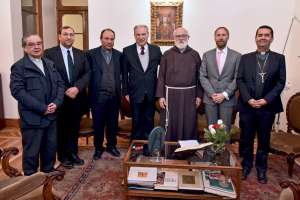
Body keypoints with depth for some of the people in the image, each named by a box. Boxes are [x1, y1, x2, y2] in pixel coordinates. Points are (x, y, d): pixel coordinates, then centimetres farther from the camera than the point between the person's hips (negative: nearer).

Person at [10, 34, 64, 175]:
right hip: (32, 118, -5)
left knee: (51, 147, 17)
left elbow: (60, 84, 8)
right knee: (31, 151, 7)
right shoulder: (19, 67, -6)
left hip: (51, 115, 6)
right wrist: (42, 108, -20)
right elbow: (17, 90, -16)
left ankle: (48, 172, 37)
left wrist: (56, 103, -11)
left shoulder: (50, 64, 13)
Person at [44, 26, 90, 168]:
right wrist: (64, 91, -15)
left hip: (77, 98, 4)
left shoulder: (81, 54, 8)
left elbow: (87, 73, 0)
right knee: (61, 129, 11)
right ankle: (63, 156, 27)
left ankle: (73, 154, 31)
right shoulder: (49, 53, -5)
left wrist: (77, 87, -15)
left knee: (74, 128, 14)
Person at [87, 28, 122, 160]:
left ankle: (111, 145, 31)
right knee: (98, 124, 8)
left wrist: (121, 92, 0)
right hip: (98, 96, -2)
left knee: (113, 123, 13)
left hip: (114, 96, 3)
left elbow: (120, 74, 8)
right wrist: (91, 91, -6)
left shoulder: (119, 55, 7)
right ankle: (98, 148, 25)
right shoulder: (91, 54, -1)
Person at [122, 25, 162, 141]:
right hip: (135, 92, -1)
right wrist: (126, 92, -2)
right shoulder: (127, 51, -1)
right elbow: (124, 73, 0)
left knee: (149, 121, 12)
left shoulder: (156, 50, 2)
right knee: (136, 122, 10)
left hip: (151, 92, 1)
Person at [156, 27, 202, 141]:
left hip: (189, 95, 1)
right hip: (171, 94, -1)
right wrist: (160, 95, -5)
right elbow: (161, 76, 1)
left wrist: (199, 95, 2)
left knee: (189, 125, 7)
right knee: (170, 125, 4)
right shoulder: (167, 55, 2)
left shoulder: (195, 55, 6)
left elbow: (199, 76, 7)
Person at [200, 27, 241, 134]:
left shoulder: (236, 56, 3)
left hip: (227, 99, -1)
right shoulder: (207, 55, 7)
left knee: (225, 130, 3)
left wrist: (225, 94, -10)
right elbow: (202, 76, 2)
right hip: (210, 98, 1)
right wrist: (212, 94, -8)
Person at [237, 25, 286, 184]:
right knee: (246, 138, 9)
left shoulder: (279, 58, 5)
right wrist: (248, 99, -12)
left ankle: (261, 168, 26)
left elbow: (280, 82, -1)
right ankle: (246, 165, 27)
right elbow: (240, 80, 0)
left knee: (264, 139, 10)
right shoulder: (245, 58, 6)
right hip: (247, 105, 0)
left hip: (268, 106, 0)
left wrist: (266, 100, -12)